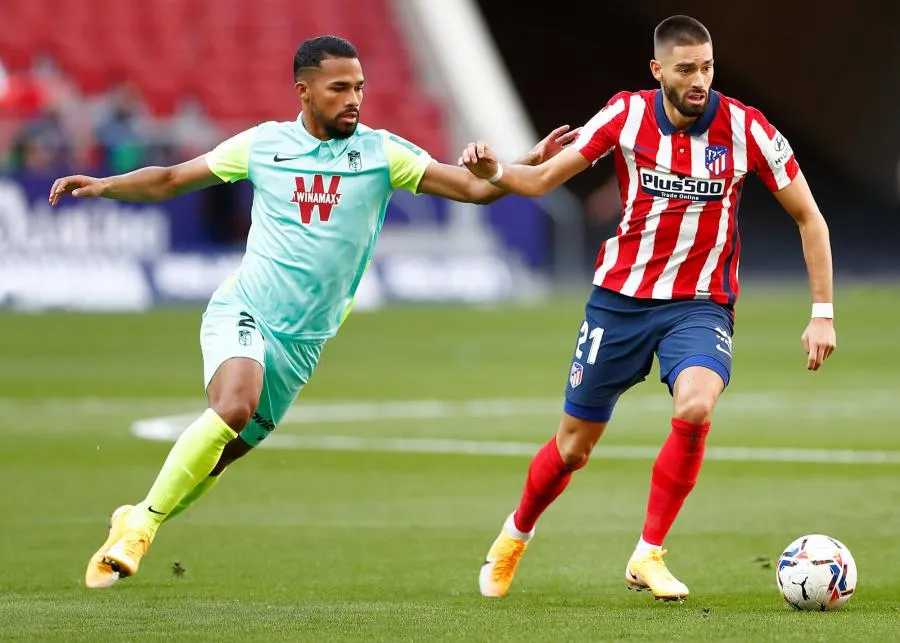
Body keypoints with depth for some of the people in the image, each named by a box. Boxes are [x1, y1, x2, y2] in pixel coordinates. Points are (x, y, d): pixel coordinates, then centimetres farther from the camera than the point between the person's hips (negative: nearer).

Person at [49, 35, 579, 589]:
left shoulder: (380, 153, 0)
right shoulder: (263, 145, 1)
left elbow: (476, 189, -4)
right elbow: (170, 180, 11)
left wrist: (529, 165, -21)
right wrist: (102, 186, -3)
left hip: (301, 341, 2)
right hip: (243, 310, -2)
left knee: (222, 454, 3)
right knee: (234, 408, -30)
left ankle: (135, 522, 27)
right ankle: (140, 523, -17)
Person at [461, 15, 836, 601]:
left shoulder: (745, 129, -12)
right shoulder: (627, 115, -9)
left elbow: (809, 217, -3)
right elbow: (543, 179, -3)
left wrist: (823, 312, -6)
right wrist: (496, 172, -25)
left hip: (701, 305, -1)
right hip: (621, 297, 1)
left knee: (695, 408, -31)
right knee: (574, 444, 8)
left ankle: (649, 556, -16)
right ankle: (515, 536, 39)